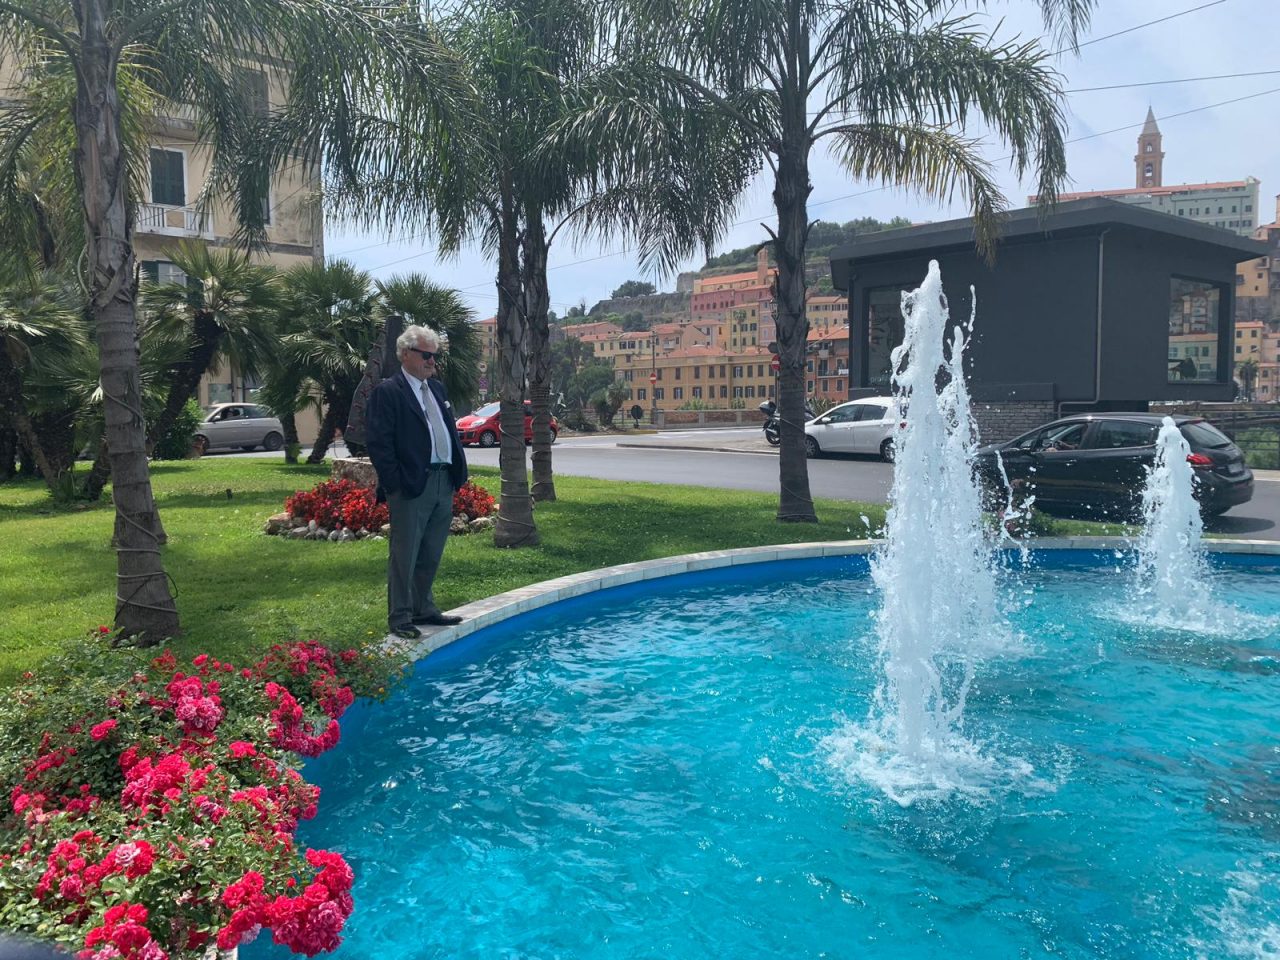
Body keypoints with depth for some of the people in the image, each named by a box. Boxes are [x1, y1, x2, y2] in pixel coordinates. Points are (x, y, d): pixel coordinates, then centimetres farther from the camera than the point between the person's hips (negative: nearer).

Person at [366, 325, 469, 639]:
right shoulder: (387, 392, -8)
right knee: (404, 556, 1)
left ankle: (423, 609, 29)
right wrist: (395, 486, -15)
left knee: (430, 556, 16)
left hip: (444, 483, 8)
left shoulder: (438, 388, 16)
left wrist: (457, 471, 10)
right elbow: (378, 442, -13)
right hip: (411, 486, -7)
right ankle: (400, 618, 12)